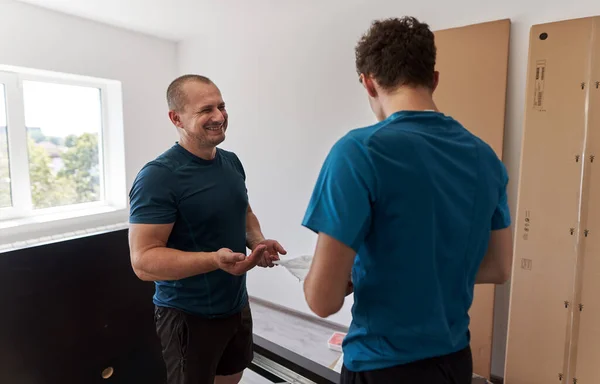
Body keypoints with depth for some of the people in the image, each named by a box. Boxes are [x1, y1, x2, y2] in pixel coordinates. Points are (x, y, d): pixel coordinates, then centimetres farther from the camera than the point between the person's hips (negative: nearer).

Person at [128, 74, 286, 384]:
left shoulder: (231, 162, 1)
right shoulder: (158, 177, -21)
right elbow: (143, 261, -24)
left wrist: (257, 241, -6)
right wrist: (214, 259, -37)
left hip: (237, 305, 7)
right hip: (189, 316, -6)